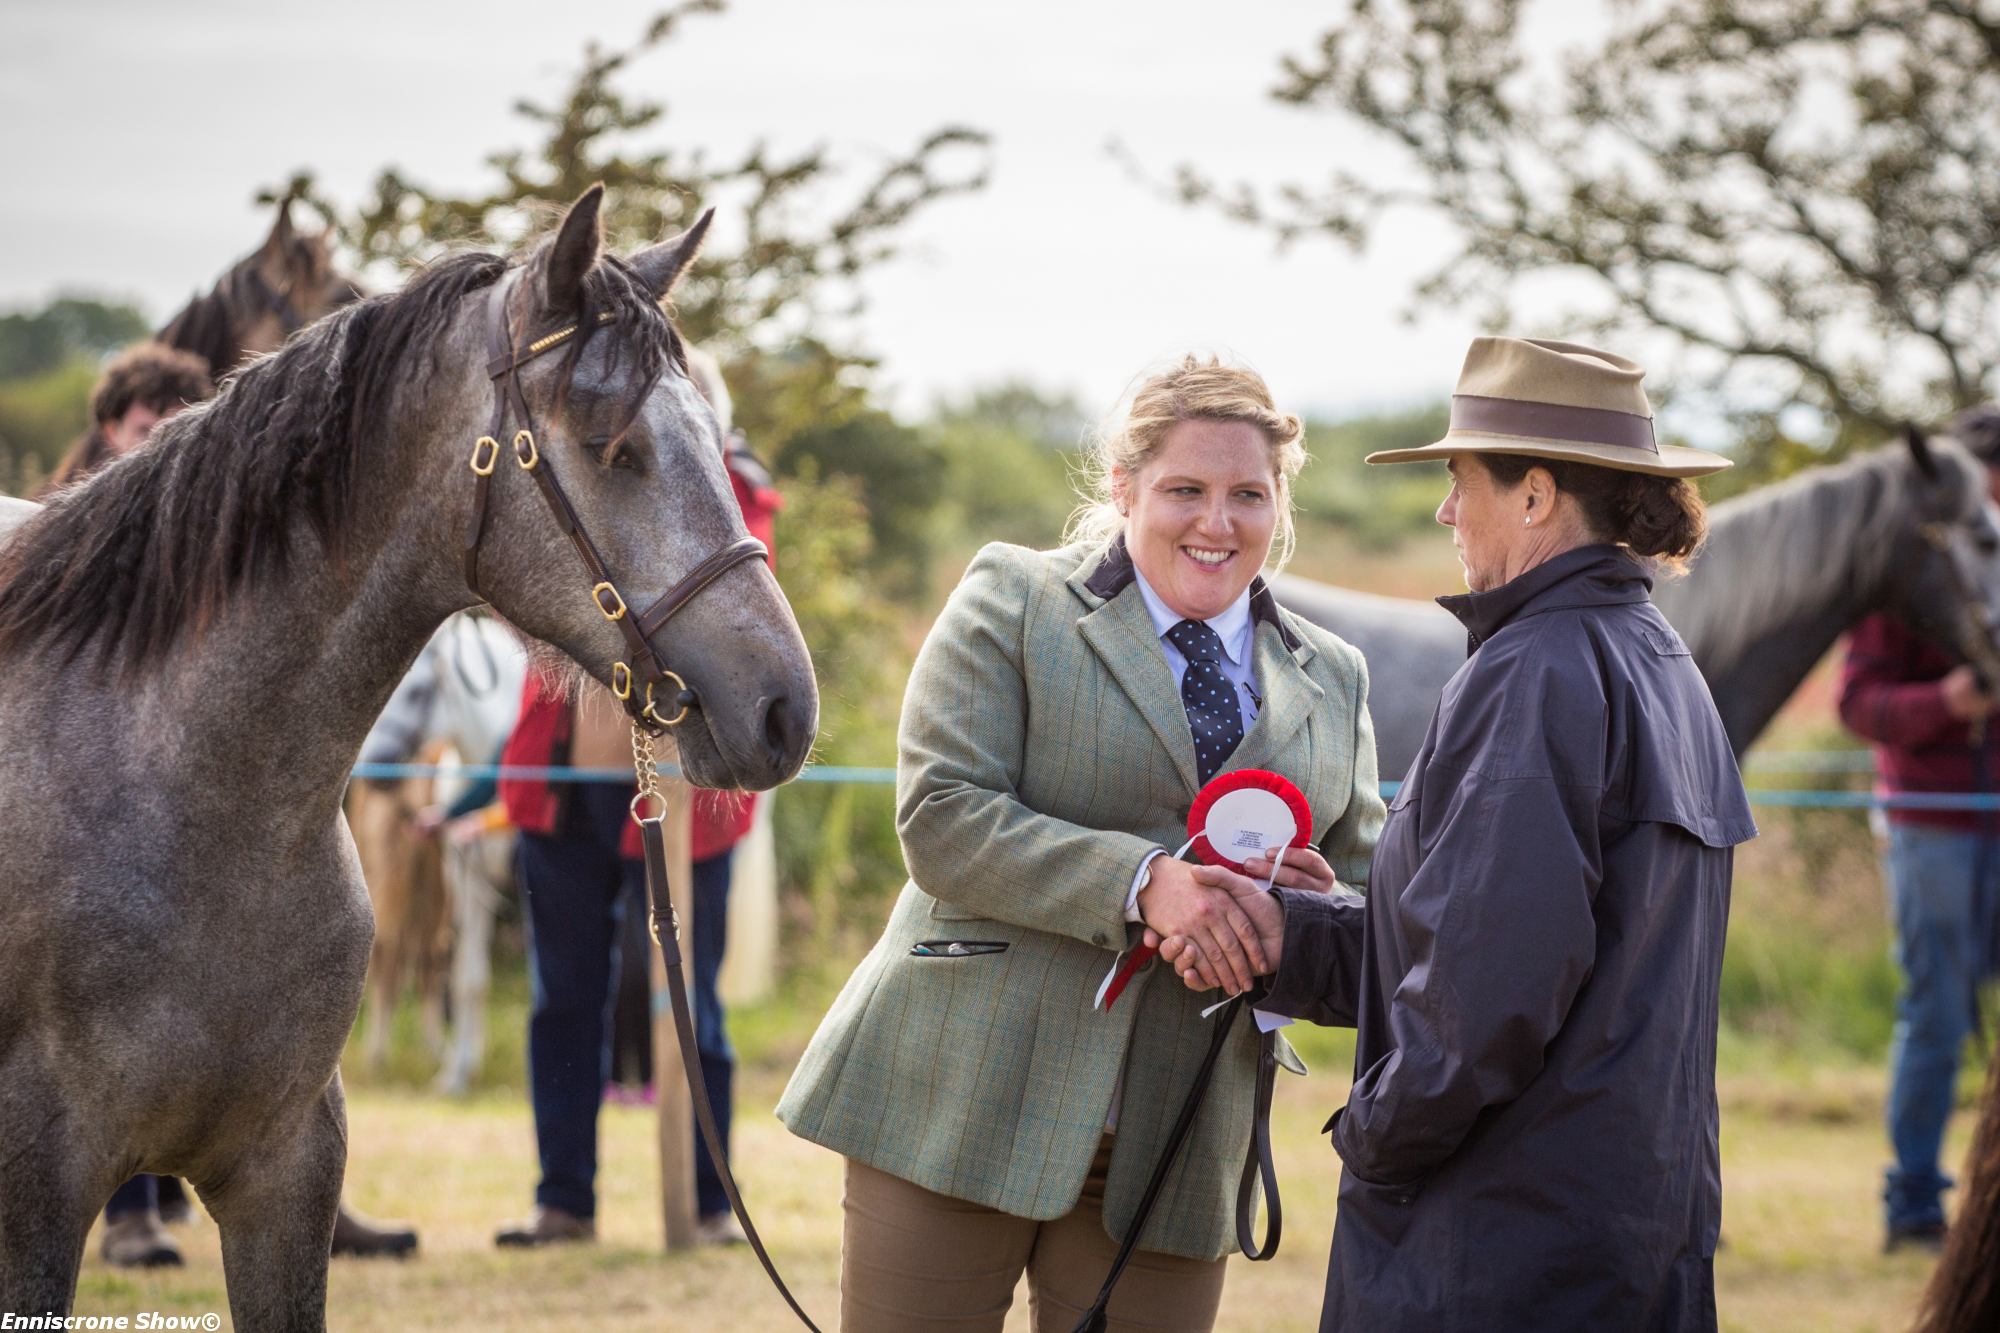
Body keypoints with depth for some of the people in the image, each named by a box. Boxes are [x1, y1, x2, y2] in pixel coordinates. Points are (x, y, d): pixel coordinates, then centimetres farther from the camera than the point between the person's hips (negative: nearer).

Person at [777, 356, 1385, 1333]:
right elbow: (939, 819, -10)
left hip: (1169, 1147, 4)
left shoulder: (1330, 680, 15)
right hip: (964, 1102, -3)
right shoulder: (1013, 601, 1)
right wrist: (1138, 881, -23)